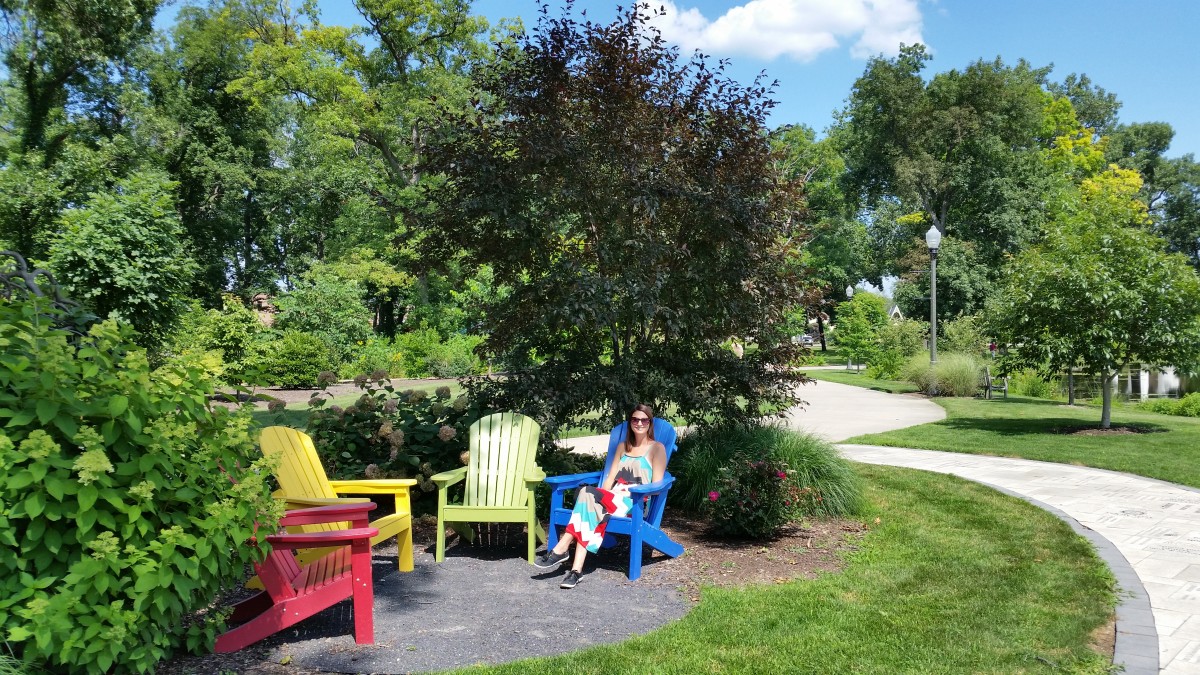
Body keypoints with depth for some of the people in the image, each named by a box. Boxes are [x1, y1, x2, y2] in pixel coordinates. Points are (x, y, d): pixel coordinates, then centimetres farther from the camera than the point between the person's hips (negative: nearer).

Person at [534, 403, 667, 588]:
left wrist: (627, 493, -13)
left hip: (637, 503, -4)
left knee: (588, 493, -31)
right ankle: (576, 569, -42)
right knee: (592, 502, -34)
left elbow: (656, 486, -2)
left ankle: (563, 548, -31)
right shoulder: (623, 446, 24)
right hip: (612, 499, 4)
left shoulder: (657, 448, 7)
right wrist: (604, 495, -3)